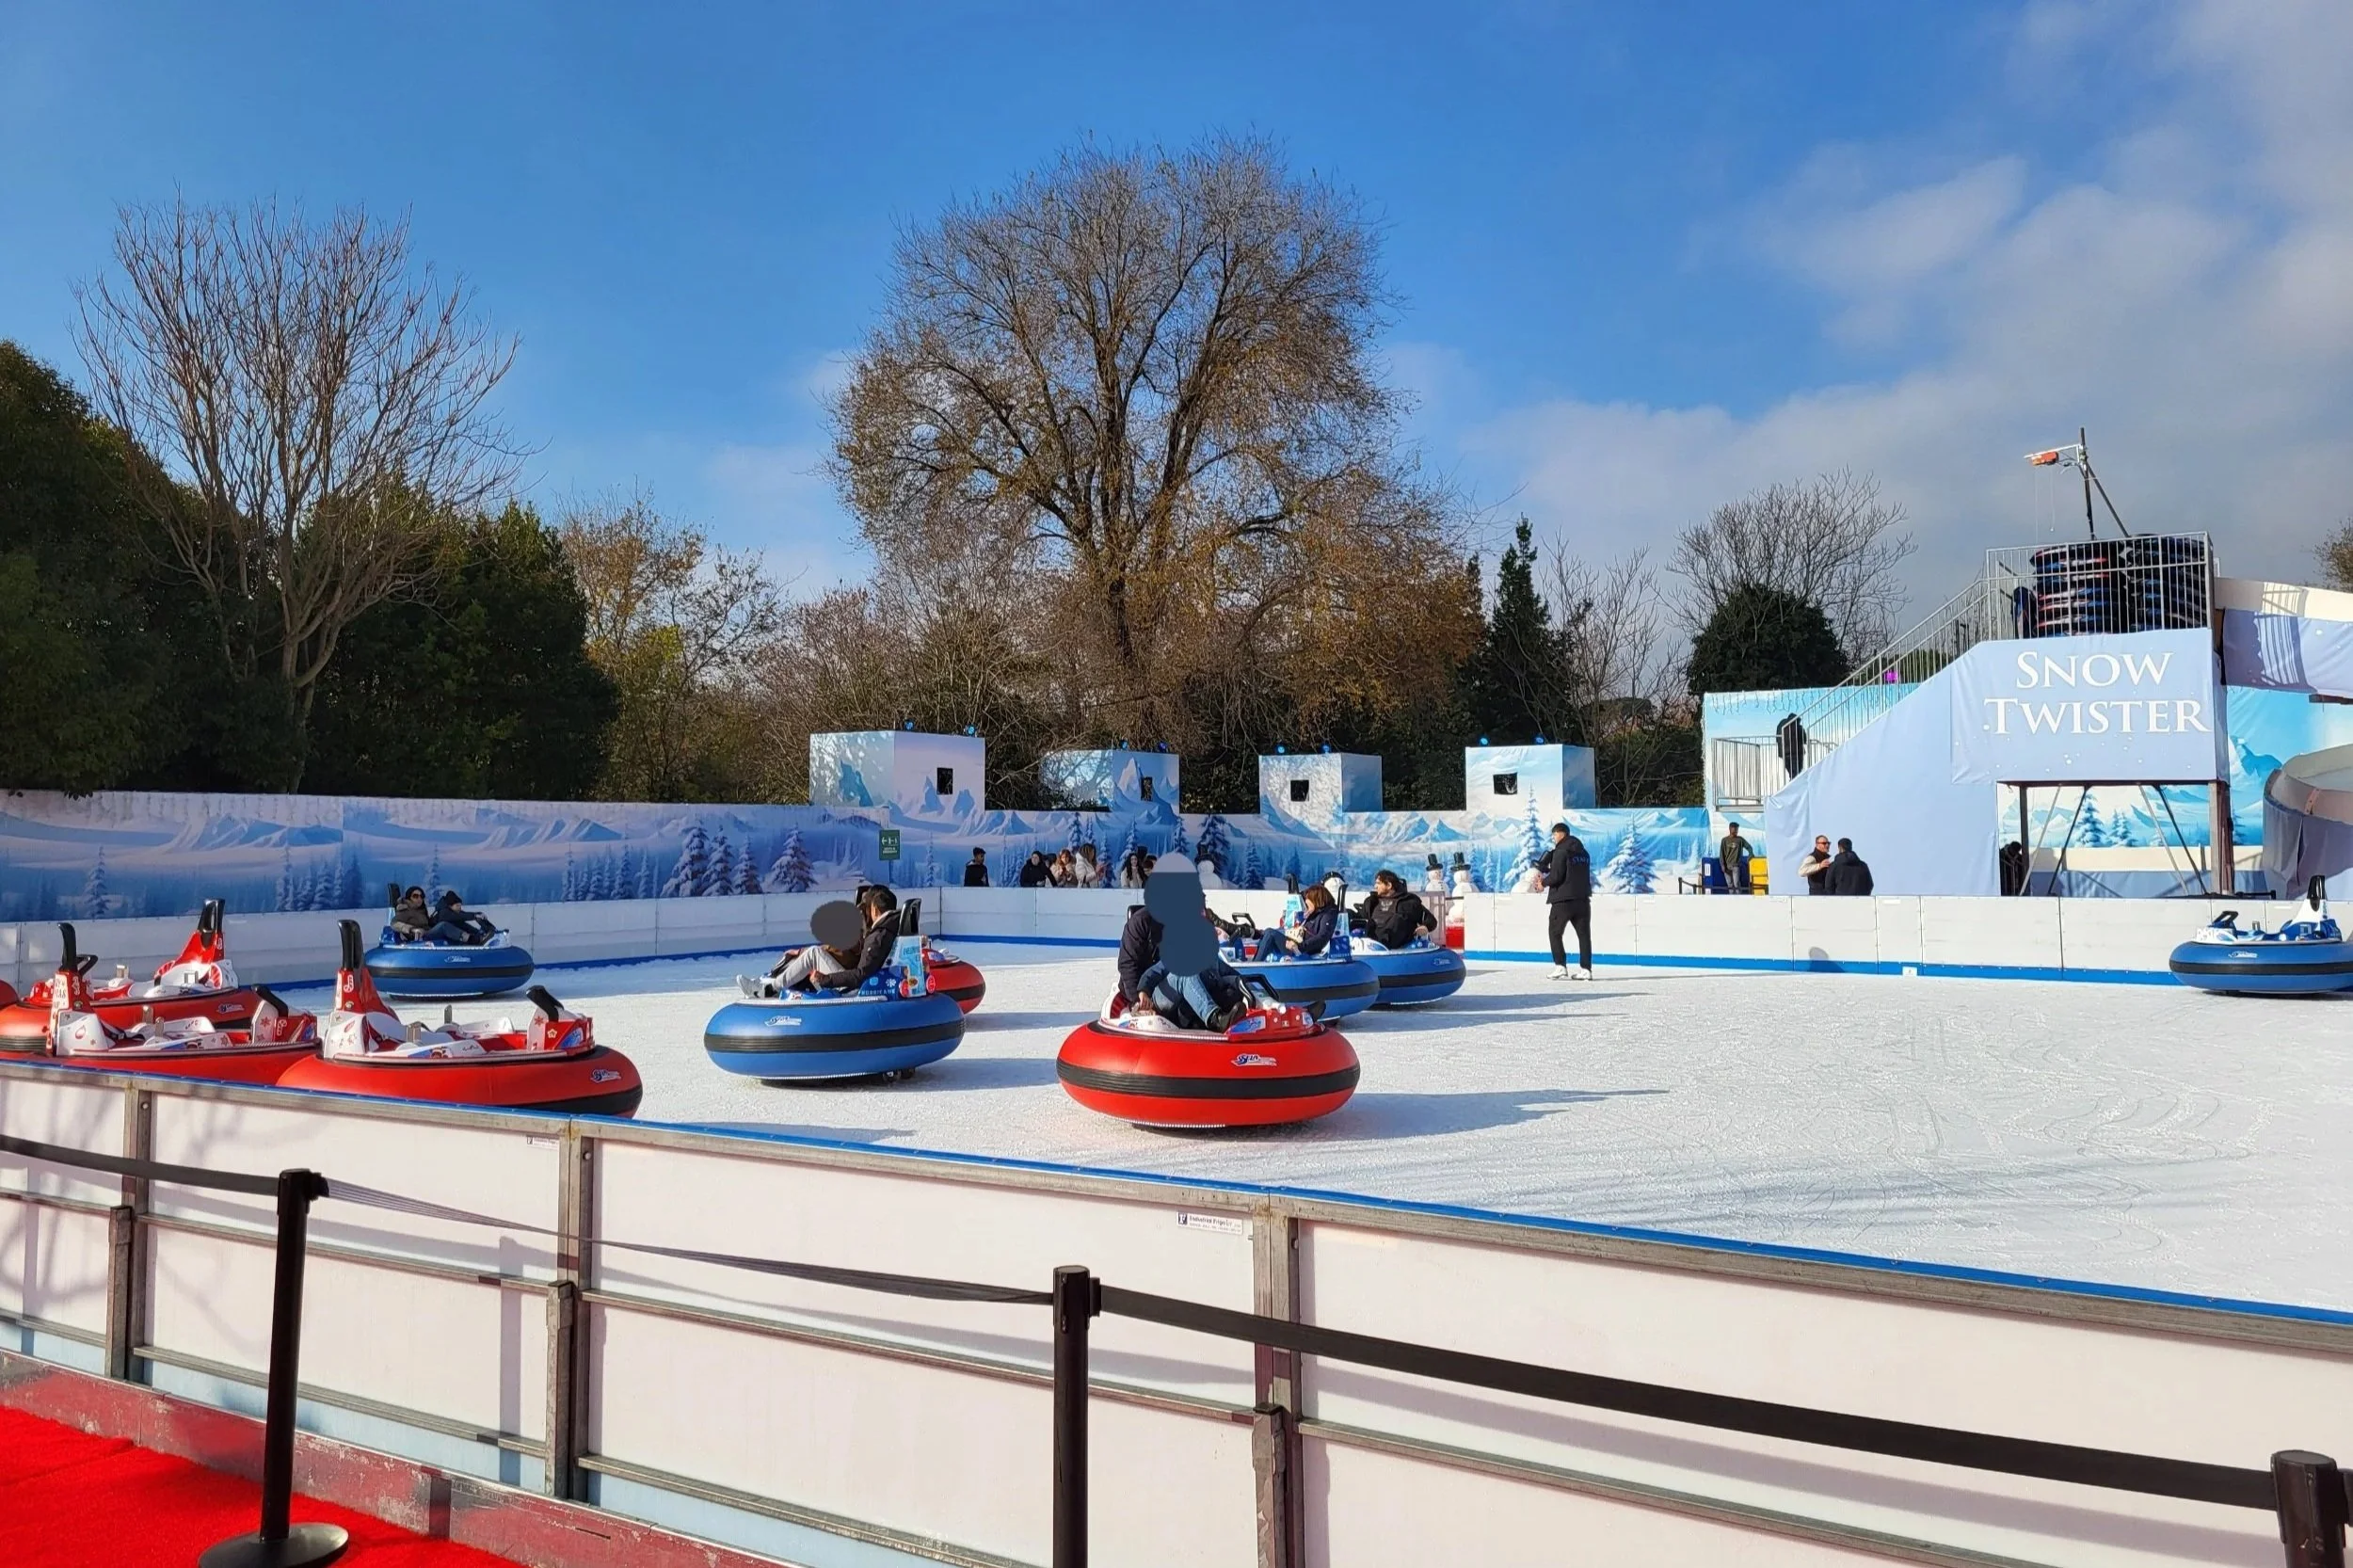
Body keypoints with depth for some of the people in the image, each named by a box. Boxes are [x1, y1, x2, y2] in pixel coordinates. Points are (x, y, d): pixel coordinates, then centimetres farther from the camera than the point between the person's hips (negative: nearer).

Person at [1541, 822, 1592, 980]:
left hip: (1563, 899, -6)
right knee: (1584, 934, 8)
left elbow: (1556, 876, -17)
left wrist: (1544, 883, 2)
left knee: (1554, 932, 6)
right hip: (1583, 899, 6)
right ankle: (1586, 969, 3)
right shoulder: (1583, 853, 14)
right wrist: (1548, 869, 20)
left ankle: (1561, 967, -2)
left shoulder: (1561, 851, -10)